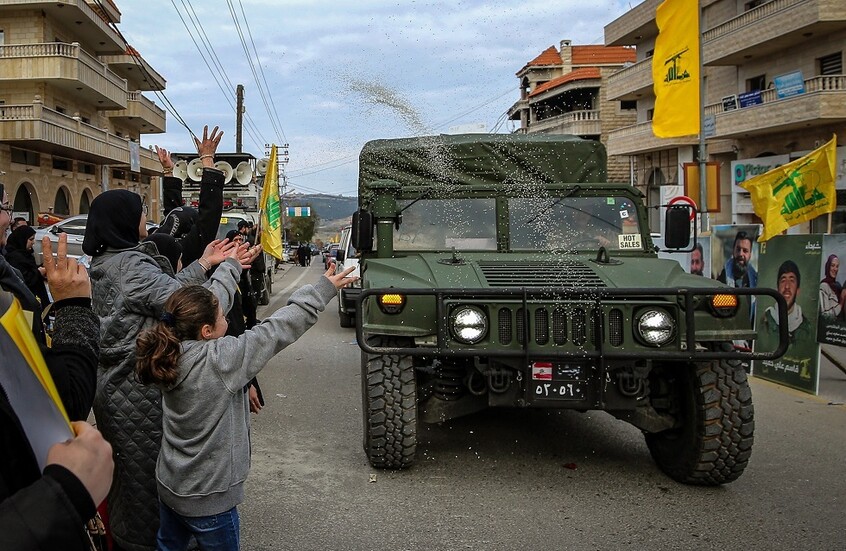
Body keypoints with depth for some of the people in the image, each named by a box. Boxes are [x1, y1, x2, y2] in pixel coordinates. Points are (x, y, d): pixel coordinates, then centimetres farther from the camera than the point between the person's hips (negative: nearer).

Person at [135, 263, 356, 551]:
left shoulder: (172, 353, -8)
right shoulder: (219, 361, -28)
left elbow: (211, 302, 5)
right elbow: (277, 329, -22)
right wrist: (323, 289, -15)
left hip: (168, 485, 7)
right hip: (206, 497, -7)